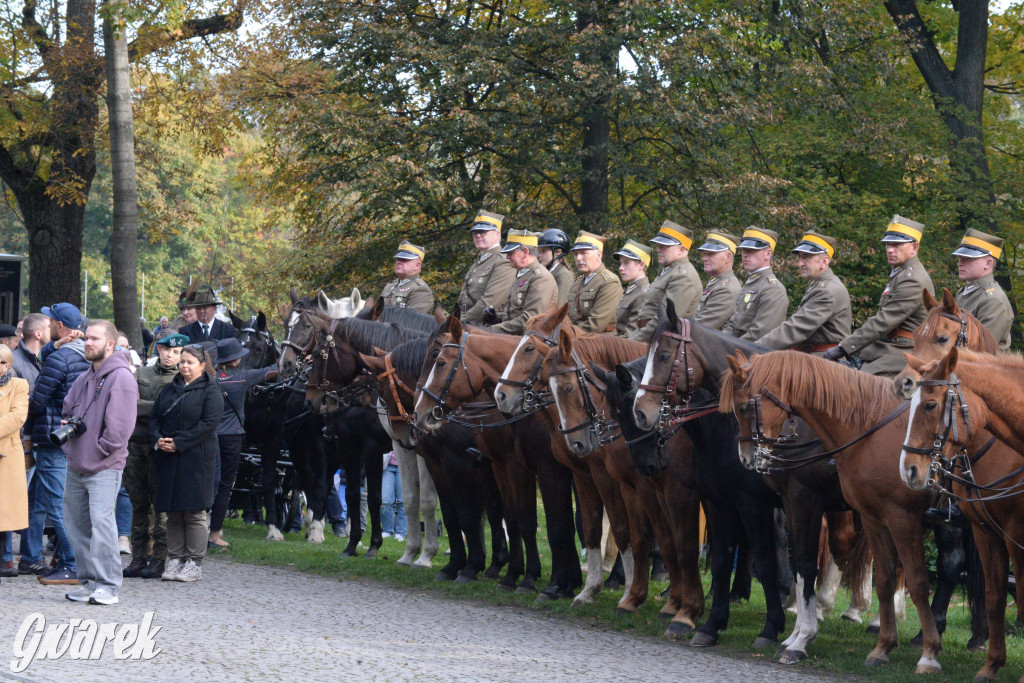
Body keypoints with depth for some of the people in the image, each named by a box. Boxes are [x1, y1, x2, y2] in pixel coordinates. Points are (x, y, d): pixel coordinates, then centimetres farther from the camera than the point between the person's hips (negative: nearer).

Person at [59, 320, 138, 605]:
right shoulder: (85, 378, 16)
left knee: (101, 521, -15)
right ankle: (88, 581, 18)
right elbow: (68, 408, 28)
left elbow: (120, 427, -16)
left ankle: (108, 586, -13)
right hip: (76, 464, 9)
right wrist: (67, 424, 7)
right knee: (76, 522, 10)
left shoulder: (121, 378, -10)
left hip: (104, 467, -9)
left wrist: (98, 450, -12)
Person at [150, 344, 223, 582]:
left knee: (194, 512, -4)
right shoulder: (169, 390, 17)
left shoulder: (210, 391, -2)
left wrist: (178, 443, -15)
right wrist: (158, 440, -5)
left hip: (196, 458, -6)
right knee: (173, 512, 6)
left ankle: (194, 563, 1)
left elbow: (208, 423, -12)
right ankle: (175, 560, 11)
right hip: (168, 458, 6)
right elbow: (154, 417, 15)